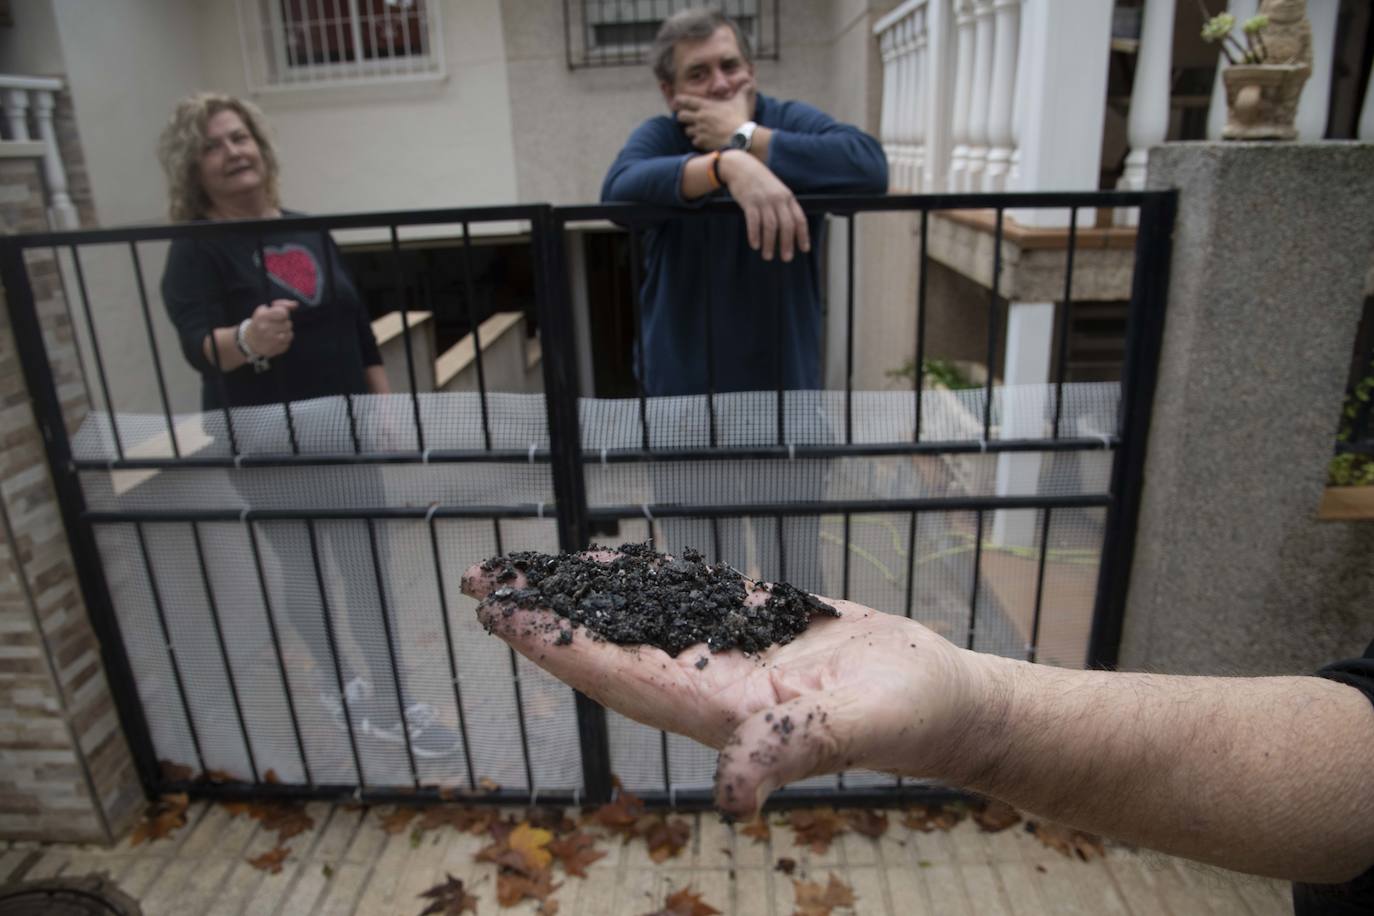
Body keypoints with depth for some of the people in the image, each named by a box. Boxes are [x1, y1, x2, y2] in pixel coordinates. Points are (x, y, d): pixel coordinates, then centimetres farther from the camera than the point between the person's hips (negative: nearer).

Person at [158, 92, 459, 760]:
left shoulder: (308, 231, 7)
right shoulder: (195, 251, -9)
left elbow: (356, 325, 13)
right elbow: (199, 346, -25)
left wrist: (384, 403, 9)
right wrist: (246, 340, -47)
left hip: (345, 423, 5)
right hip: (266, 438, -5)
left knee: (370, 563, 7)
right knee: (302, 569, 9)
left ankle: (387, 703, 20)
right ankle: (338, 684, 32)